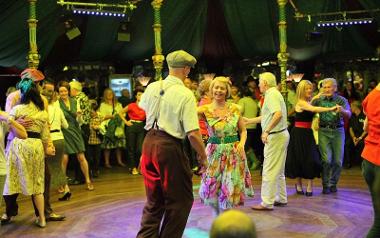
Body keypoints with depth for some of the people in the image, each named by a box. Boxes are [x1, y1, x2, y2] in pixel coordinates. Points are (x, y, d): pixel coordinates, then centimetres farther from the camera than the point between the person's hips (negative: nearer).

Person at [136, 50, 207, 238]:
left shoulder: (152, 87, 3)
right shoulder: (185, 95, -15)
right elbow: (193, 133, -18)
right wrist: (202, 155, -4)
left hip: (149, 143, 7)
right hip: (170, 147, -6)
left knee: (154, 199, 21)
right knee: (180, 200, 12)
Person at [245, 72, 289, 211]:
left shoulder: (271, 94, -15)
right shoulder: (274, 93, 16)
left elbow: (278, 114, -30)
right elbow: (267, 116, 23)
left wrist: (266, 131, -27)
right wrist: (249, 121, 28)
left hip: (275, 136, -11)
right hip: (281, 135, 11)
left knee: (269, 170, -5)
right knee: (278, 170, 18)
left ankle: (267, 203, 0)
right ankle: (281, 198, 26)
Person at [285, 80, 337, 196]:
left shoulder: (308, 102, 14)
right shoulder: (300, 102, -13)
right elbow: (313, 109, -26)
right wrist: (330, 109, -32)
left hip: (308, 133, 7)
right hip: (299, 133, -7)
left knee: (311, 159, -3)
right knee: (299, 159, 2)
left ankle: (309, 186, 1)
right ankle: (299, 184, 18)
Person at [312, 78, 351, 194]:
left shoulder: (341, 100, -1)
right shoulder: (319, 99, 5)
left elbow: (349, 114, -15)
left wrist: (342, 111, -38)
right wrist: (315, 98, -17)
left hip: (338, 131, 0)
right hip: (324, 131, 0)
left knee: (338, 160, 3)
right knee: (326, 159, -9)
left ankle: (333, 183, 22)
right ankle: (325, 184, 7)